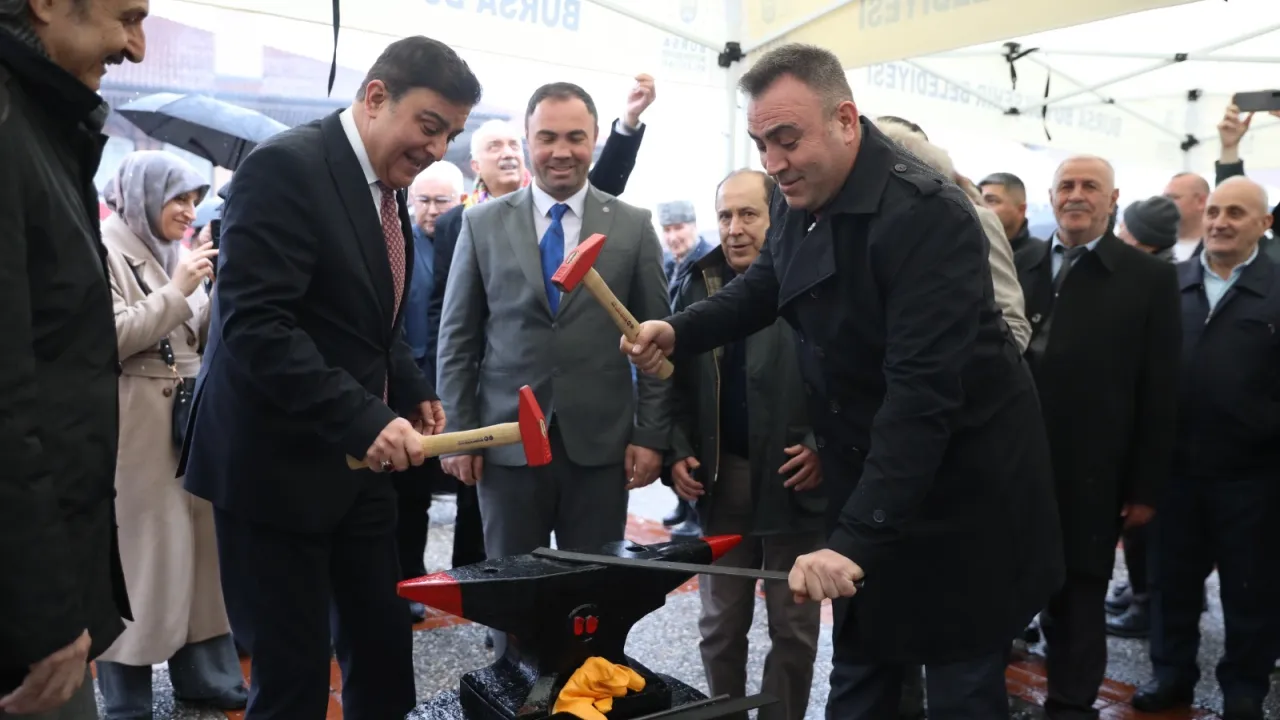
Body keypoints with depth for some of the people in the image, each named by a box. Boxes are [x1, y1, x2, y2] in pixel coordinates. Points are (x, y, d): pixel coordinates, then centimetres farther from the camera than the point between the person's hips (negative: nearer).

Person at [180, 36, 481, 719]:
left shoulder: (387, 186, 11)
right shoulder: (285, 167, -16)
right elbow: (254, 325, -25)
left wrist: (411, 394, 6)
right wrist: (364, 418, -30)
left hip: (358, 460, 8)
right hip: (276, 461, -8)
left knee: (384, 655, 14)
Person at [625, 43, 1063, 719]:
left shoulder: (925, 214, -26)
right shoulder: (797, 199, 0)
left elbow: (923, 388, -32)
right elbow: (765, 286, 19)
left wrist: (855, 536, -36)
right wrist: (678, 329, 0)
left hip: (963, 487, -7)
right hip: (867, 472, 7)